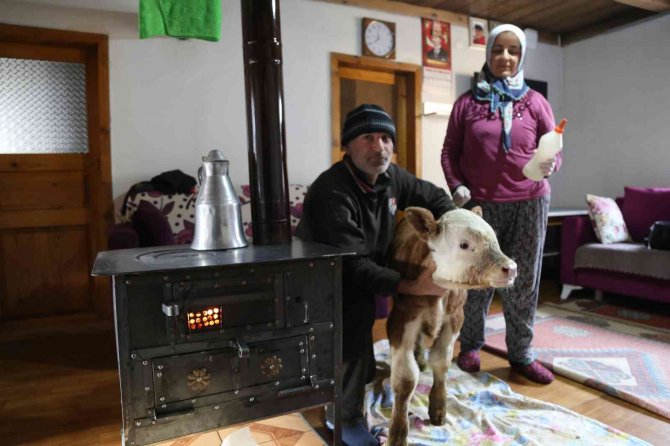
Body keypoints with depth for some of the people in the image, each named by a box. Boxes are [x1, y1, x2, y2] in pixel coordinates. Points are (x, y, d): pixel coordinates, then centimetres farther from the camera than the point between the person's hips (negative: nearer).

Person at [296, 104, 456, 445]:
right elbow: (353, 267, -34)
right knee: (359, 308, -30)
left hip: (369, 268, 9)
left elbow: (435, 197, 10)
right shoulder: (331, 193, -31)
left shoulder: (390, 176, -6)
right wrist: (413, 286, -41)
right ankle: (344, 414, -11)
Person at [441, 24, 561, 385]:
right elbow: (449, 151, 6)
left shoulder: (535, 101, 8)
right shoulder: (467, 102, 6)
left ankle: (521, 354, 18)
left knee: (523, 280, 5)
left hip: (528, 202, 1)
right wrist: (456, 186, -9)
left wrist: (550, 164, -16)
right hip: (480, 203, -1)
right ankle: (471, 345, 22)